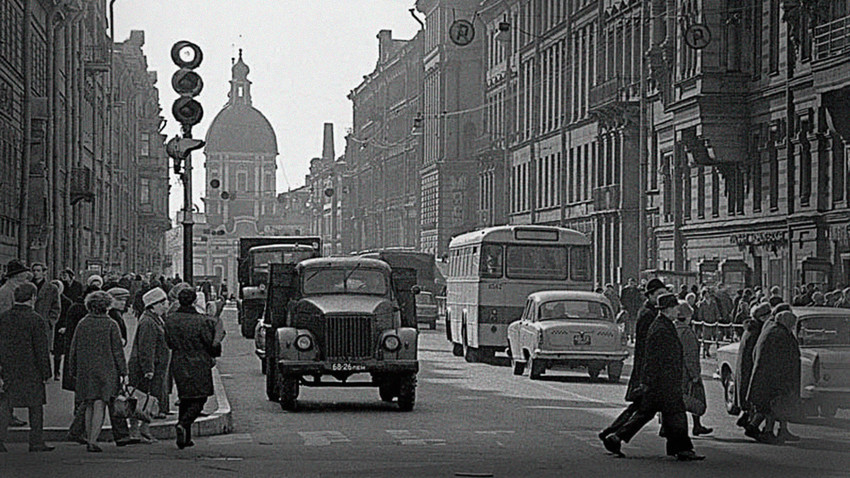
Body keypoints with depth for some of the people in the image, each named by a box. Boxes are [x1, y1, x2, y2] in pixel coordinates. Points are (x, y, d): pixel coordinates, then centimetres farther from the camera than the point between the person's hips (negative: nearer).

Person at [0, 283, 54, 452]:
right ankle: (36, 442, 10)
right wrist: (46, 372, -4)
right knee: (36, 406, 8)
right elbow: (41, 349, -10)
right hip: (30, 370, -4)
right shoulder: (35, 320, -11)